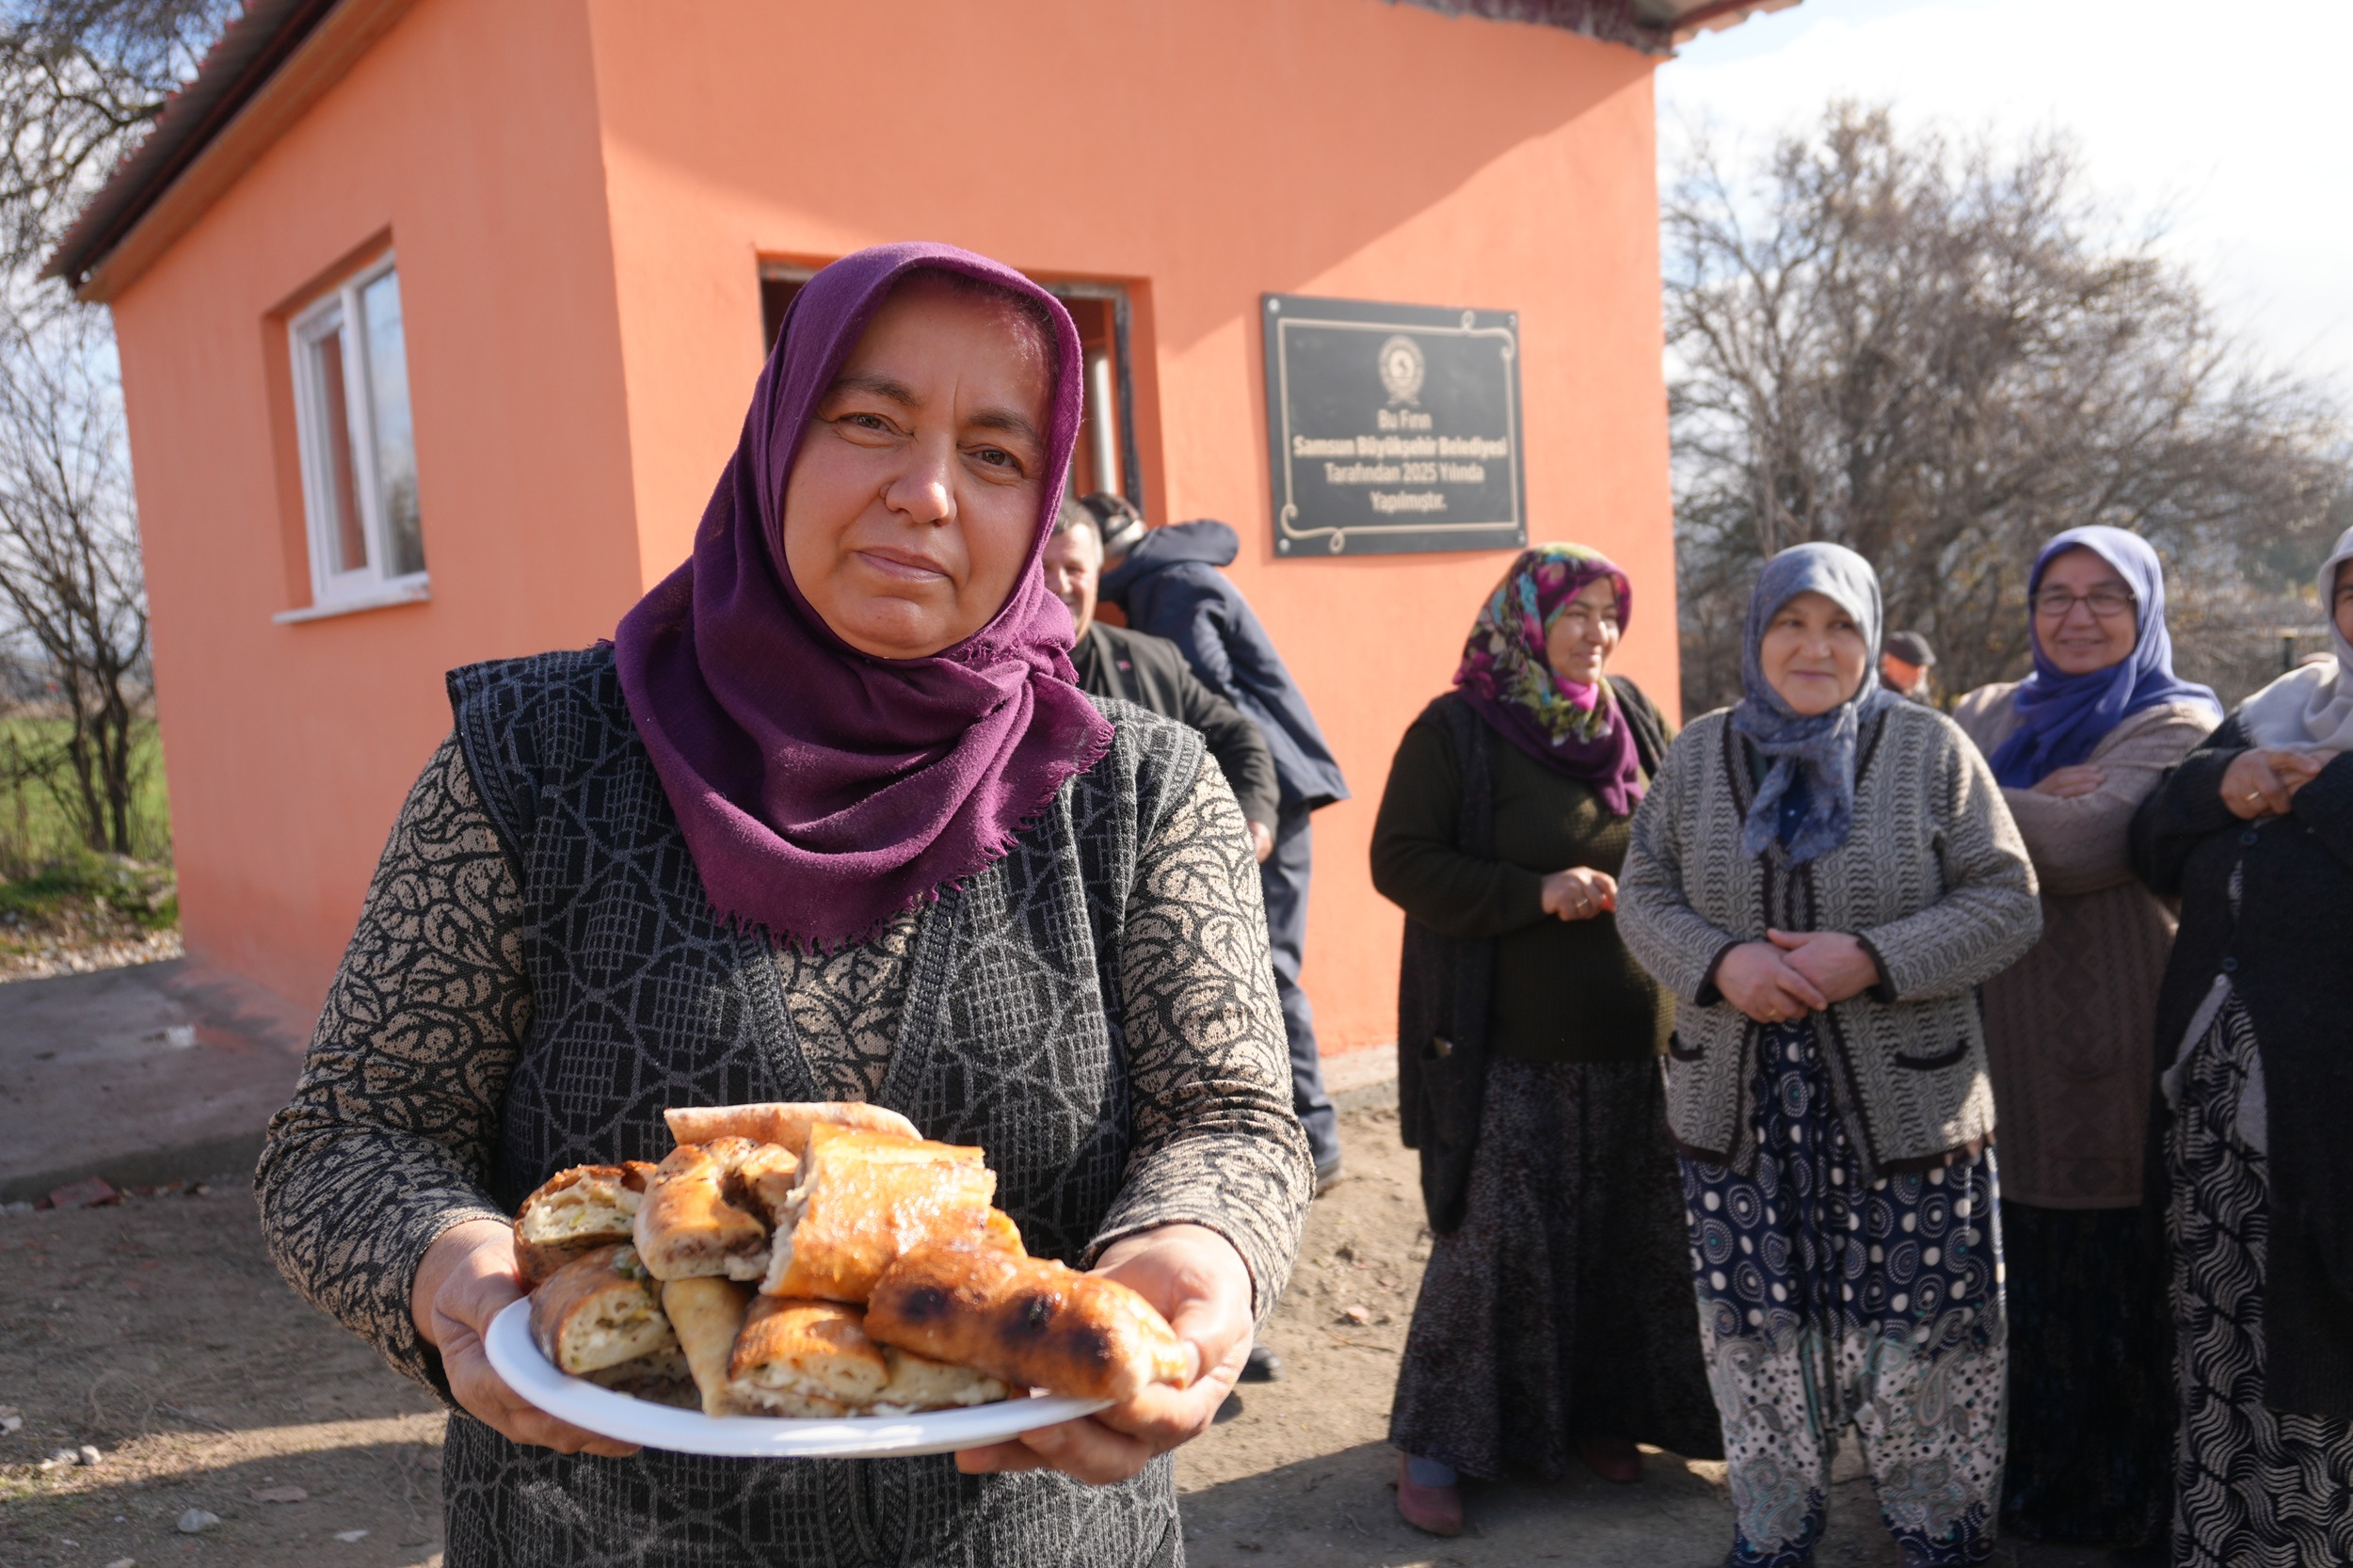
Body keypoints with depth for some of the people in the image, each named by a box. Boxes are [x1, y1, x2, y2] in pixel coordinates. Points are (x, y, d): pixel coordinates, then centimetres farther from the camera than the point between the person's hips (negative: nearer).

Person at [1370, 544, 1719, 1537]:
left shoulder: (1632, 717, 10)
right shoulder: (1455, 731, -7)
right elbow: (1400, 862, -11)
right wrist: (1534, 893, -20)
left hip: (1632, 1042, 6)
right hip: (1511, 1050, -5)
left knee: (1626, 1238, 11)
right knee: (1492, 1242, -3)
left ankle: (1593, 1415, 30)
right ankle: (1430, 1447, 12)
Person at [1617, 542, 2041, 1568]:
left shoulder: (1929, 750, -2)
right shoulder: (1698, 754, 5)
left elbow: (2006, 904, -4)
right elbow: (1643, 895, 6)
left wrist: (1870, 960, -18)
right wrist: (1720, 963, -14)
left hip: (1905, 1108, -2)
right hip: (1737, 1108, 2)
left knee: (1920, 1330, 6)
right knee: (1755, 1329, 12)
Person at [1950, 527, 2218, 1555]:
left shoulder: (2176, 725, -2)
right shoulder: (1989, 714, 14)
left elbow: (2088, 844, -19)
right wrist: (2037, 803, -16)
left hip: (2108, 1044, -4)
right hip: (1993, 1034, 5)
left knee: (2114, 1271, 4)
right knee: (2013, 1270, 11)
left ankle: (2128, 1501, 22)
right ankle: (2020, 1477, 29)